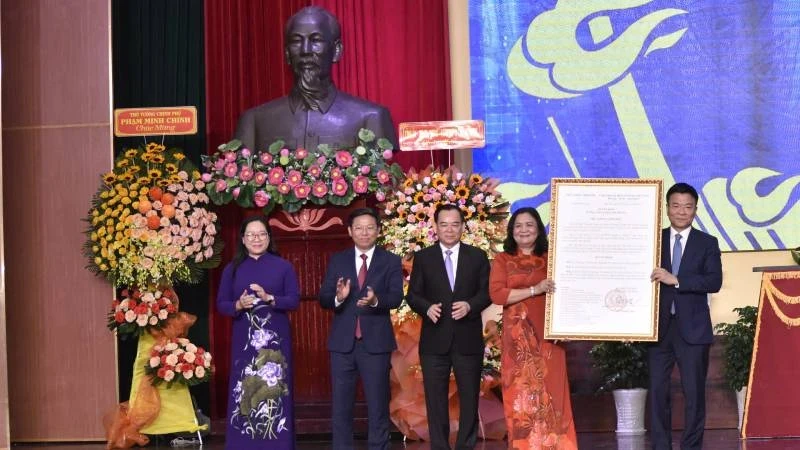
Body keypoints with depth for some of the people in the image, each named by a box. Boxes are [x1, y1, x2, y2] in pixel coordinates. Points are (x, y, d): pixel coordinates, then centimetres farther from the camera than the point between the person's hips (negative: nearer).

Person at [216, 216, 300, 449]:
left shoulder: (283, 266, 4)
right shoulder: (233, 269, 8)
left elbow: (294, 300, -1)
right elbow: (221, 304, 8)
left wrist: (269, 298, -17)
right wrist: (238, 305, -13)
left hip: (275, 338, -1)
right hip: (244, 339, 1)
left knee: (274, 390, -2)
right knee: (243, 391, -2)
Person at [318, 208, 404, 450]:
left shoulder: (391, 261, 2)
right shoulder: (337, 260, 7)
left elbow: (396, 298, -9)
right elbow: (323, 298, 0)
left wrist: (376, 300, -29)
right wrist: (338, 297, -22)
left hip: (375, 342, -2)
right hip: (343, 342, 2)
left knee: (378, 404, 4)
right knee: (341, 404, 7)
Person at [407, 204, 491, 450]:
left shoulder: (478, 256, 5)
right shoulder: (423, 257, 5)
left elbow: (487, 292, 1)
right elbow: (413, 294, 2)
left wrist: (470, 305, -18)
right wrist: (427, 307, -18)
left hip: (468, 339, 0)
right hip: (434, 340, 0)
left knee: (469, 397, 7)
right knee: (435, 398, 4)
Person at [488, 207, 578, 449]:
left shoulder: (550, 259, 9)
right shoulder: (503, 260, 6)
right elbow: (496, 294, -7)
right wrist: (534, 290, -13)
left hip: (548, 335, 1)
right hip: (518, 337, -1)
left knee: (551, 393, -1)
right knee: (521, 394, 0)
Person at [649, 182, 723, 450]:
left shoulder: (707, 244, 4)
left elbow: (714, 282, -10)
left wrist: (676, 280, -21)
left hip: (692, 328, -1)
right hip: (659, 327, 1)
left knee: (694, 392, 3)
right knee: (657, 391, 3)